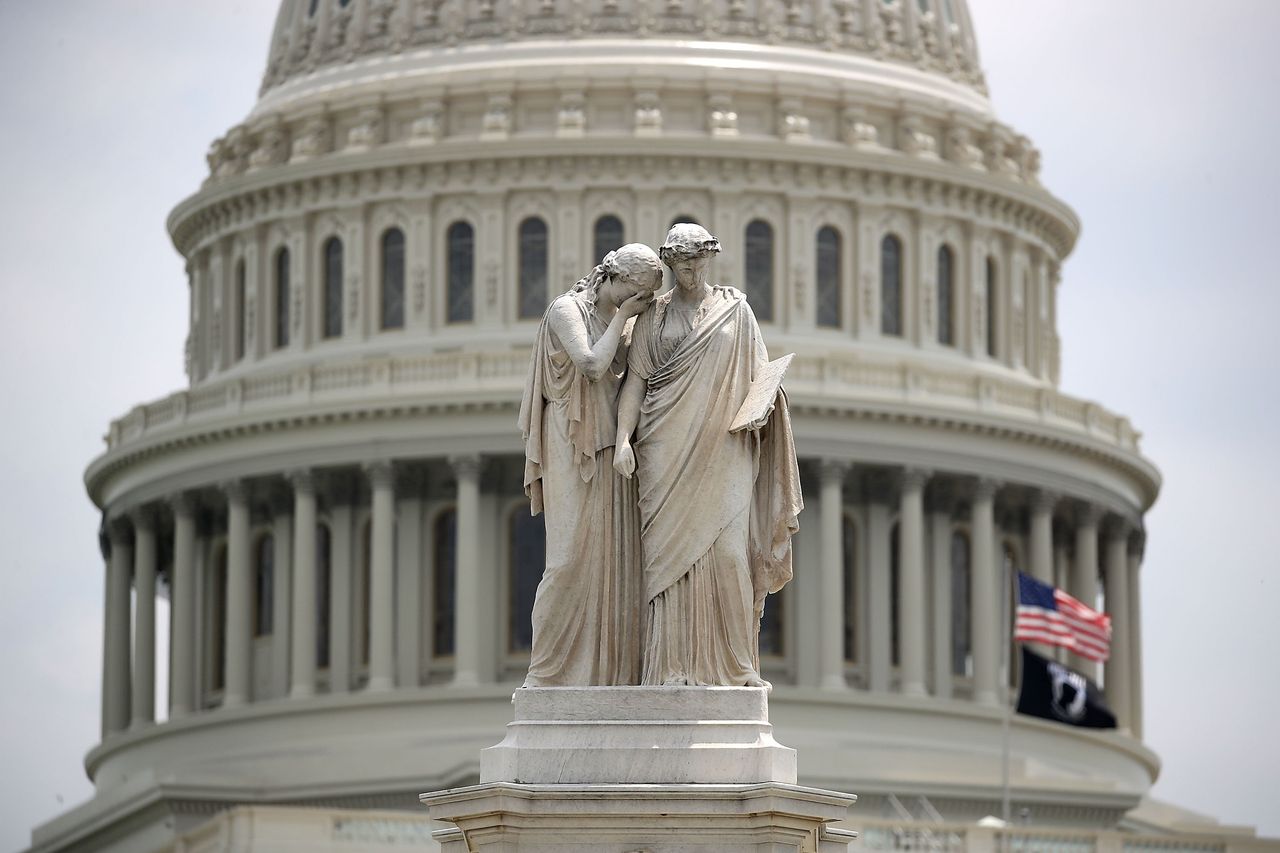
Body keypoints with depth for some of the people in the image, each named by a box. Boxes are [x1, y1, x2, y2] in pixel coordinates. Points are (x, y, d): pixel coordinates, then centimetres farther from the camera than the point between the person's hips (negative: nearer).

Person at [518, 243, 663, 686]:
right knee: (573, 555, -11)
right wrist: (622, 317, -10)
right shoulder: (567, 309, -5)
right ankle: (547, 672, -6)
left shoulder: (623, 319, 16)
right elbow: (591, 365, -19)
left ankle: (611, 669, 1)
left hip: (612, 450, 7)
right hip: (574, 446, -7)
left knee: (615, 557, 1)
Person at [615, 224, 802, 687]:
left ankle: (733, 664, -4)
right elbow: (635, 380, 5)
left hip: (723, 448, 0)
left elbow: (760, 373, 13)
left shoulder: (735, 309, 11)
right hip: (667, 450, 0)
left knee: (728, 551, -10)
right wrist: (623, 439, -8)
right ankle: (674, 666, -6)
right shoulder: (652, 316, 11)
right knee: (669, 553, -5)